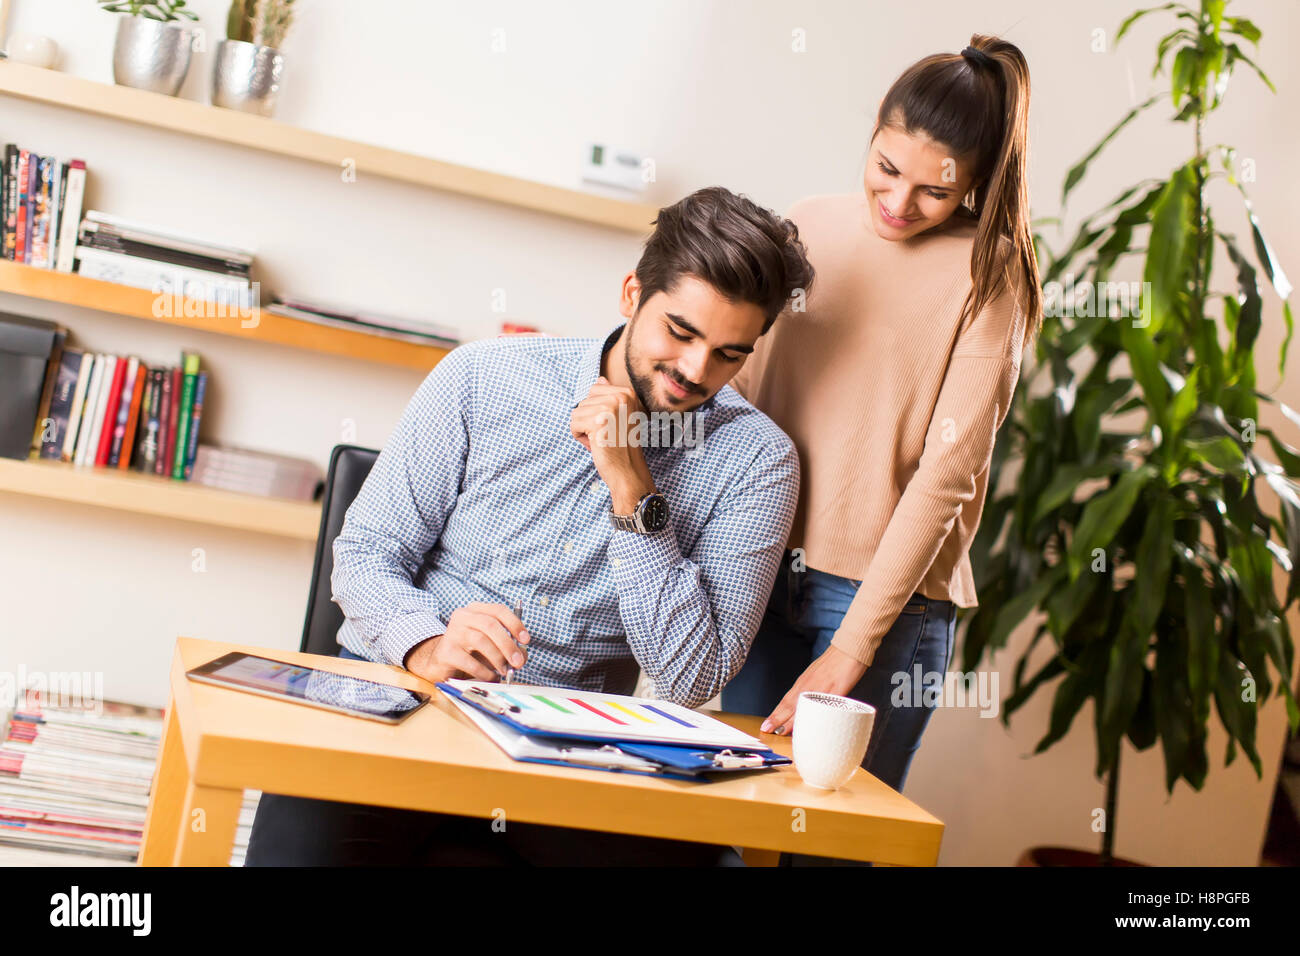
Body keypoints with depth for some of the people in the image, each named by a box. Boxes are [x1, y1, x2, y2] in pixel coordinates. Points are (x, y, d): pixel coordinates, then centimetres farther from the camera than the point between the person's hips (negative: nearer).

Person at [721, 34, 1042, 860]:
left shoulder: (987, 275, -5)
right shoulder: (809, 227, 6)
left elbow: (948, 472, -10)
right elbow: (744, 388, 10)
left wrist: (849, 651, -14)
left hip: (889, 594, -3)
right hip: (759, 571, 4)